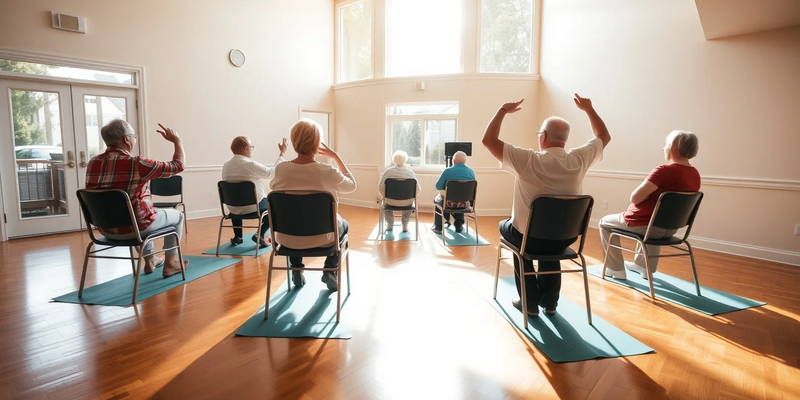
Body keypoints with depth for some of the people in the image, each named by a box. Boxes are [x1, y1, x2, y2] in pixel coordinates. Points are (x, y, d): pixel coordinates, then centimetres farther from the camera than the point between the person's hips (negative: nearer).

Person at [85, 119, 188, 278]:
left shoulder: (92, 163, -1)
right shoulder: (136, 163, -22)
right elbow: (178, 165, -12)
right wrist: (177, 140, 2)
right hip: (132, 228, -7)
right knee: (177, 216, 18)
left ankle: (150, 260, 45)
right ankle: (171, 263, 21)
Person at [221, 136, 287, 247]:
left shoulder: (226, 166, -2)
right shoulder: (251, 164, -19)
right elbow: (272, 172, -7)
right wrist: (281, 154, 2)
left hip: (233, 209, 6)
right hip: (253, 207, -5)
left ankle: (237, 237, 34)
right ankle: (260, 235, 7)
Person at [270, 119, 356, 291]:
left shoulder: (280, 169, -14)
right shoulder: (327, 172, -22)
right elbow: (352, 185, 0)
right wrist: (336, 157, 3)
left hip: (286, 238, 3)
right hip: (321, 237, -2)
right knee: (343, 224, 31)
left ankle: (296, 270, 33)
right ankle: (330, 271, 19)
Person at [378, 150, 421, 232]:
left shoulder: (388, 171, -10)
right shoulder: (411, 172, -9)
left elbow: (381, 188, -9)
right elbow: (417, 189, -6)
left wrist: (383, 196, 12)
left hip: (391, 202, 0)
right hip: (406, 204, 1)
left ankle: (390, 225, 42)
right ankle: (405, 225, 37)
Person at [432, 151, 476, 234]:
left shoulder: (448, 171, -14)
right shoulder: (471, 172, -2)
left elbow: (438, 187, -8)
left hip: (450, 203, -3)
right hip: (465, 203, 4)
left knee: (437, 199, 29)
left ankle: (438, 227, 32)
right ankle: (459, 224, 35)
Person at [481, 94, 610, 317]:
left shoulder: (528, 160, -22)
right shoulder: (578, 160, -10)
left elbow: (488, 139, -14)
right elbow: (604, 137, 11)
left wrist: (503, 110, -3)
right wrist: (588, 109, 18)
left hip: (530, 238, -4)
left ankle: (530, 302, 29)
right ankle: (549, 301, 37)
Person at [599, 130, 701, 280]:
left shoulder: (664, 170, -24)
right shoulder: (695, 175, 0)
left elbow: (635, 198, -25)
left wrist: (648, 193, -5)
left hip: (645, 225, -8)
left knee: (605, 222, 16)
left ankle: (616, 269, 19)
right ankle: (643, 265, 46)